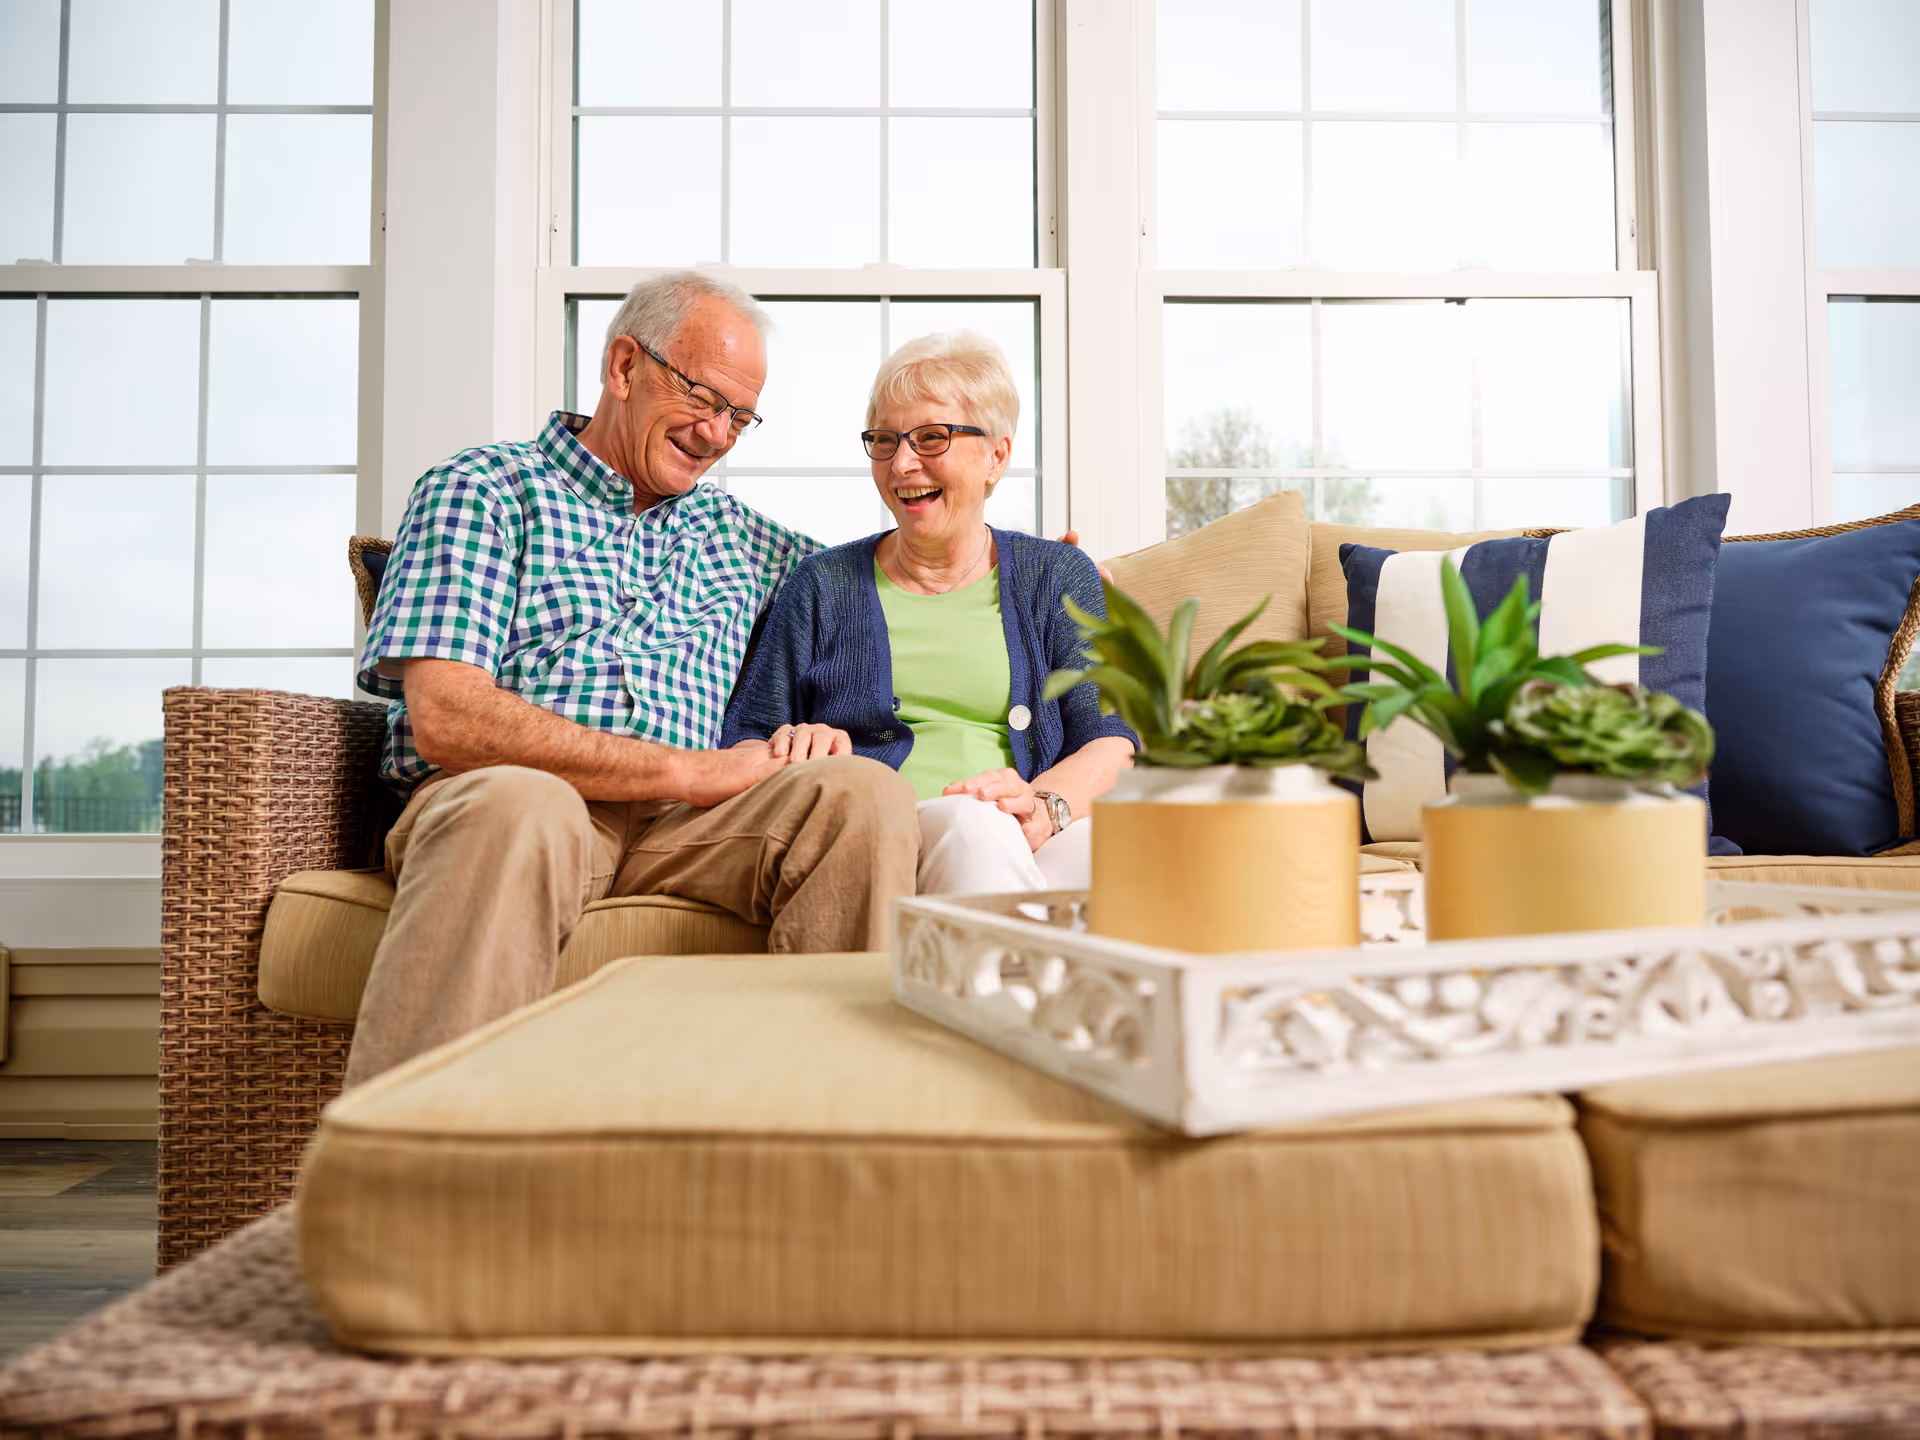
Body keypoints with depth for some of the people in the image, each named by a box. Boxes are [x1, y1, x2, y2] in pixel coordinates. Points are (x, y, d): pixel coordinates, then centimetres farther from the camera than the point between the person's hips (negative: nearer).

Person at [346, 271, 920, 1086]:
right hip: (495, 802, -4)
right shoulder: (483, 490, 6)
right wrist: (689, 771, -12)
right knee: (517, 804, -39)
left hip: (676, 829, 4)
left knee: (865, 792, -23)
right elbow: (446, 720, -9)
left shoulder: (729, 531, 24)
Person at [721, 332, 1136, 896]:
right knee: (969, 824, -37)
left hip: (1035, 847, 0)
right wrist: (796, 745, -8)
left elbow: (1115, 743, 4)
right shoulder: (823, 585, 19)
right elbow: (741, 748, 17)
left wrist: (1046, 806, -19)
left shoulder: (1058, 577, 18)